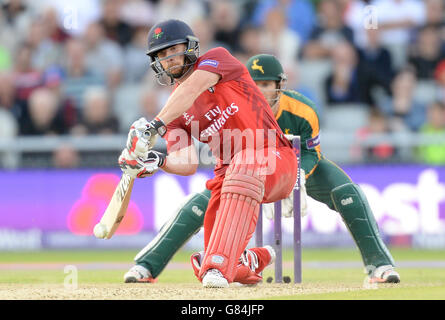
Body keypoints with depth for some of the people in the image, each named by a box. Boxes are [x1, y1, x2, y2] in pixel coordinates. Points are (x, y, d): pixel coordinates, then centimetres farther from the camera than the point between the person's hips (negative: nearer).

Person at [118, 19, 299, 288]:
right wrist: (158, 162, -24)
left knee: (243, 169, -43)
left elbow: (191, 90, -23)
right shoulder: (175, 114, 12)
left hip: (275, 157, -6)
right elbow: (187, 163, -3)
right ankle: (256, 260, 35)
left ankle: (218, 266, -51)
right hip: (229, 170, 6)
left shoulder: (217, 58, -1)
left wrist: (155, 125, -35)